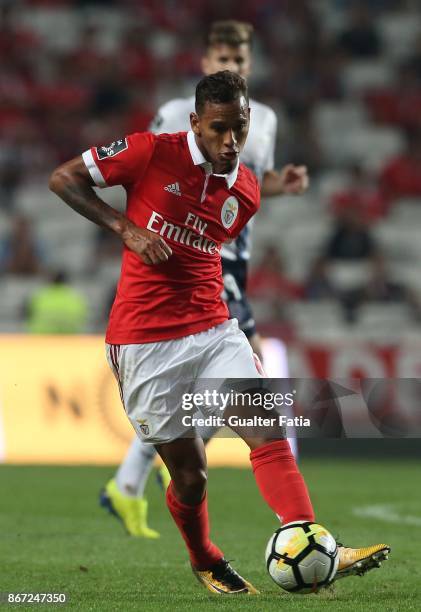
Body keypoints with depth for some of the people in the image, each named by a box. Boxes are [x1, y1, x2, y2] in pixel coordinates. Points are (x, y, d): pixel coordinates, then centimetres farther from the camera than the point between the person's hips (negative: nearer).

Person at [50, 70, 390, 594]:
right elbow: (63, 178, -3)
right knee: (190, 475, 1)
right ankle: (204, 562, 29)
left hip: (212, 329, 4)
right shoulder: (152, 153, -8)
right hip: (145, 342, -4)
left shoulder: (246, 192, 8)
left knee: (268, 432, -16)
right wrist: (125, 227, -14)